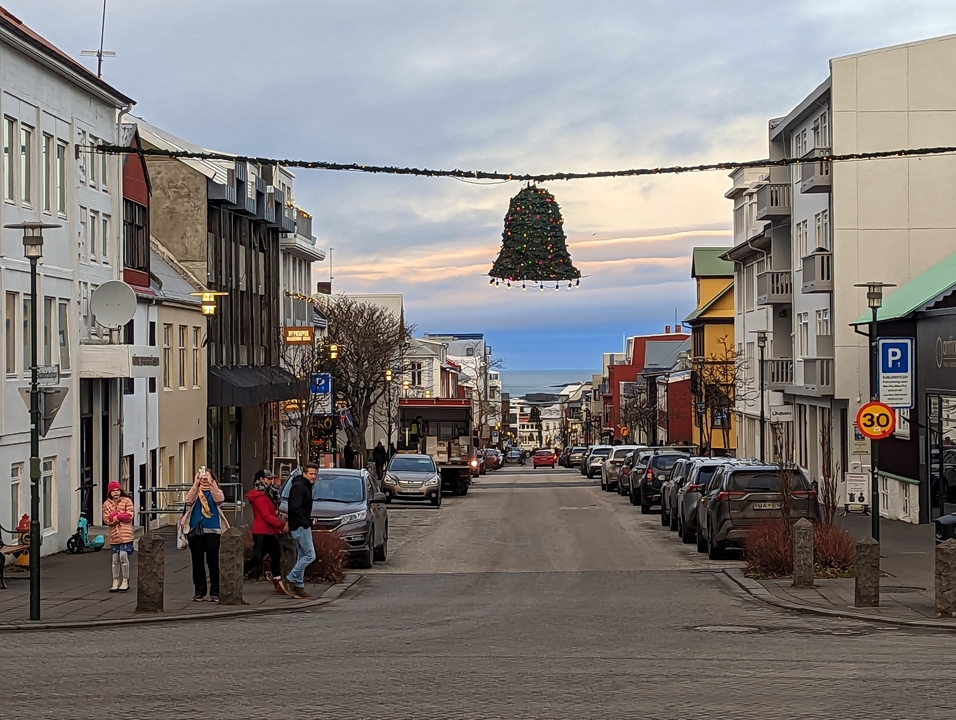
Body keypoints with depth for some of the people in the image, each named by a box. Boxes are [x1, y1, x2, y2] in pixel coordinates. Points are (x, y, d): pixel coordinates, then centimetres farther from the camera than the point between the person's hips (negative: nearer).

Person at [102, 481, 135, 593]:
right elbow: (106, 520, -3)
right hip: (114, 535, 3)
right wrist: (120, 516, -14)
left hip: (126, 534, -3)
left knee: (123, 556, -11)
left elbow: (129, 516, -9)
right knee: (115, 558, 8)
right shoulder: (107, 504, 7)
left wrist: (114, 515, -10)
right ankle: (116, 582, 16)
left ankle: (125, 581, 1)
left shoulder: (127, 501, 0)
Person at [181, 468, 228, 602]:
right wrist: (196, 484, -18)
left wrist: (211, 483, -23)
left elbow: (219, 499, -15)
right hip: (195, 531, 2)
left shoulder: (215, 491, 8)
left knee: (213, 561, -3)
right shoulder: (195, 491, 10)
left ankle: (215, 592, 2)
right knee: (197, 562, 4)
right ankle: (199, 592, 11)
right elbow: (188, 500, -11)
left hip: (212, 530, -2)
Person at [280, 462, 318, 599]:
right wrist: (306, 522, -21)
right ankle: (288, 580, -10)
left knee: (302, 556, 11)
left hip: (301, 527, 10)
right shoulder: (299, 487, -13)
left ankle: (298, 587, 13)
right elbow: (295, 508, -22)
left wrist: (307, 522, 10)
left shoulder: (305, 487, 18)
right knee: (309, 555, -11)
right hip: (300, 526, -10)